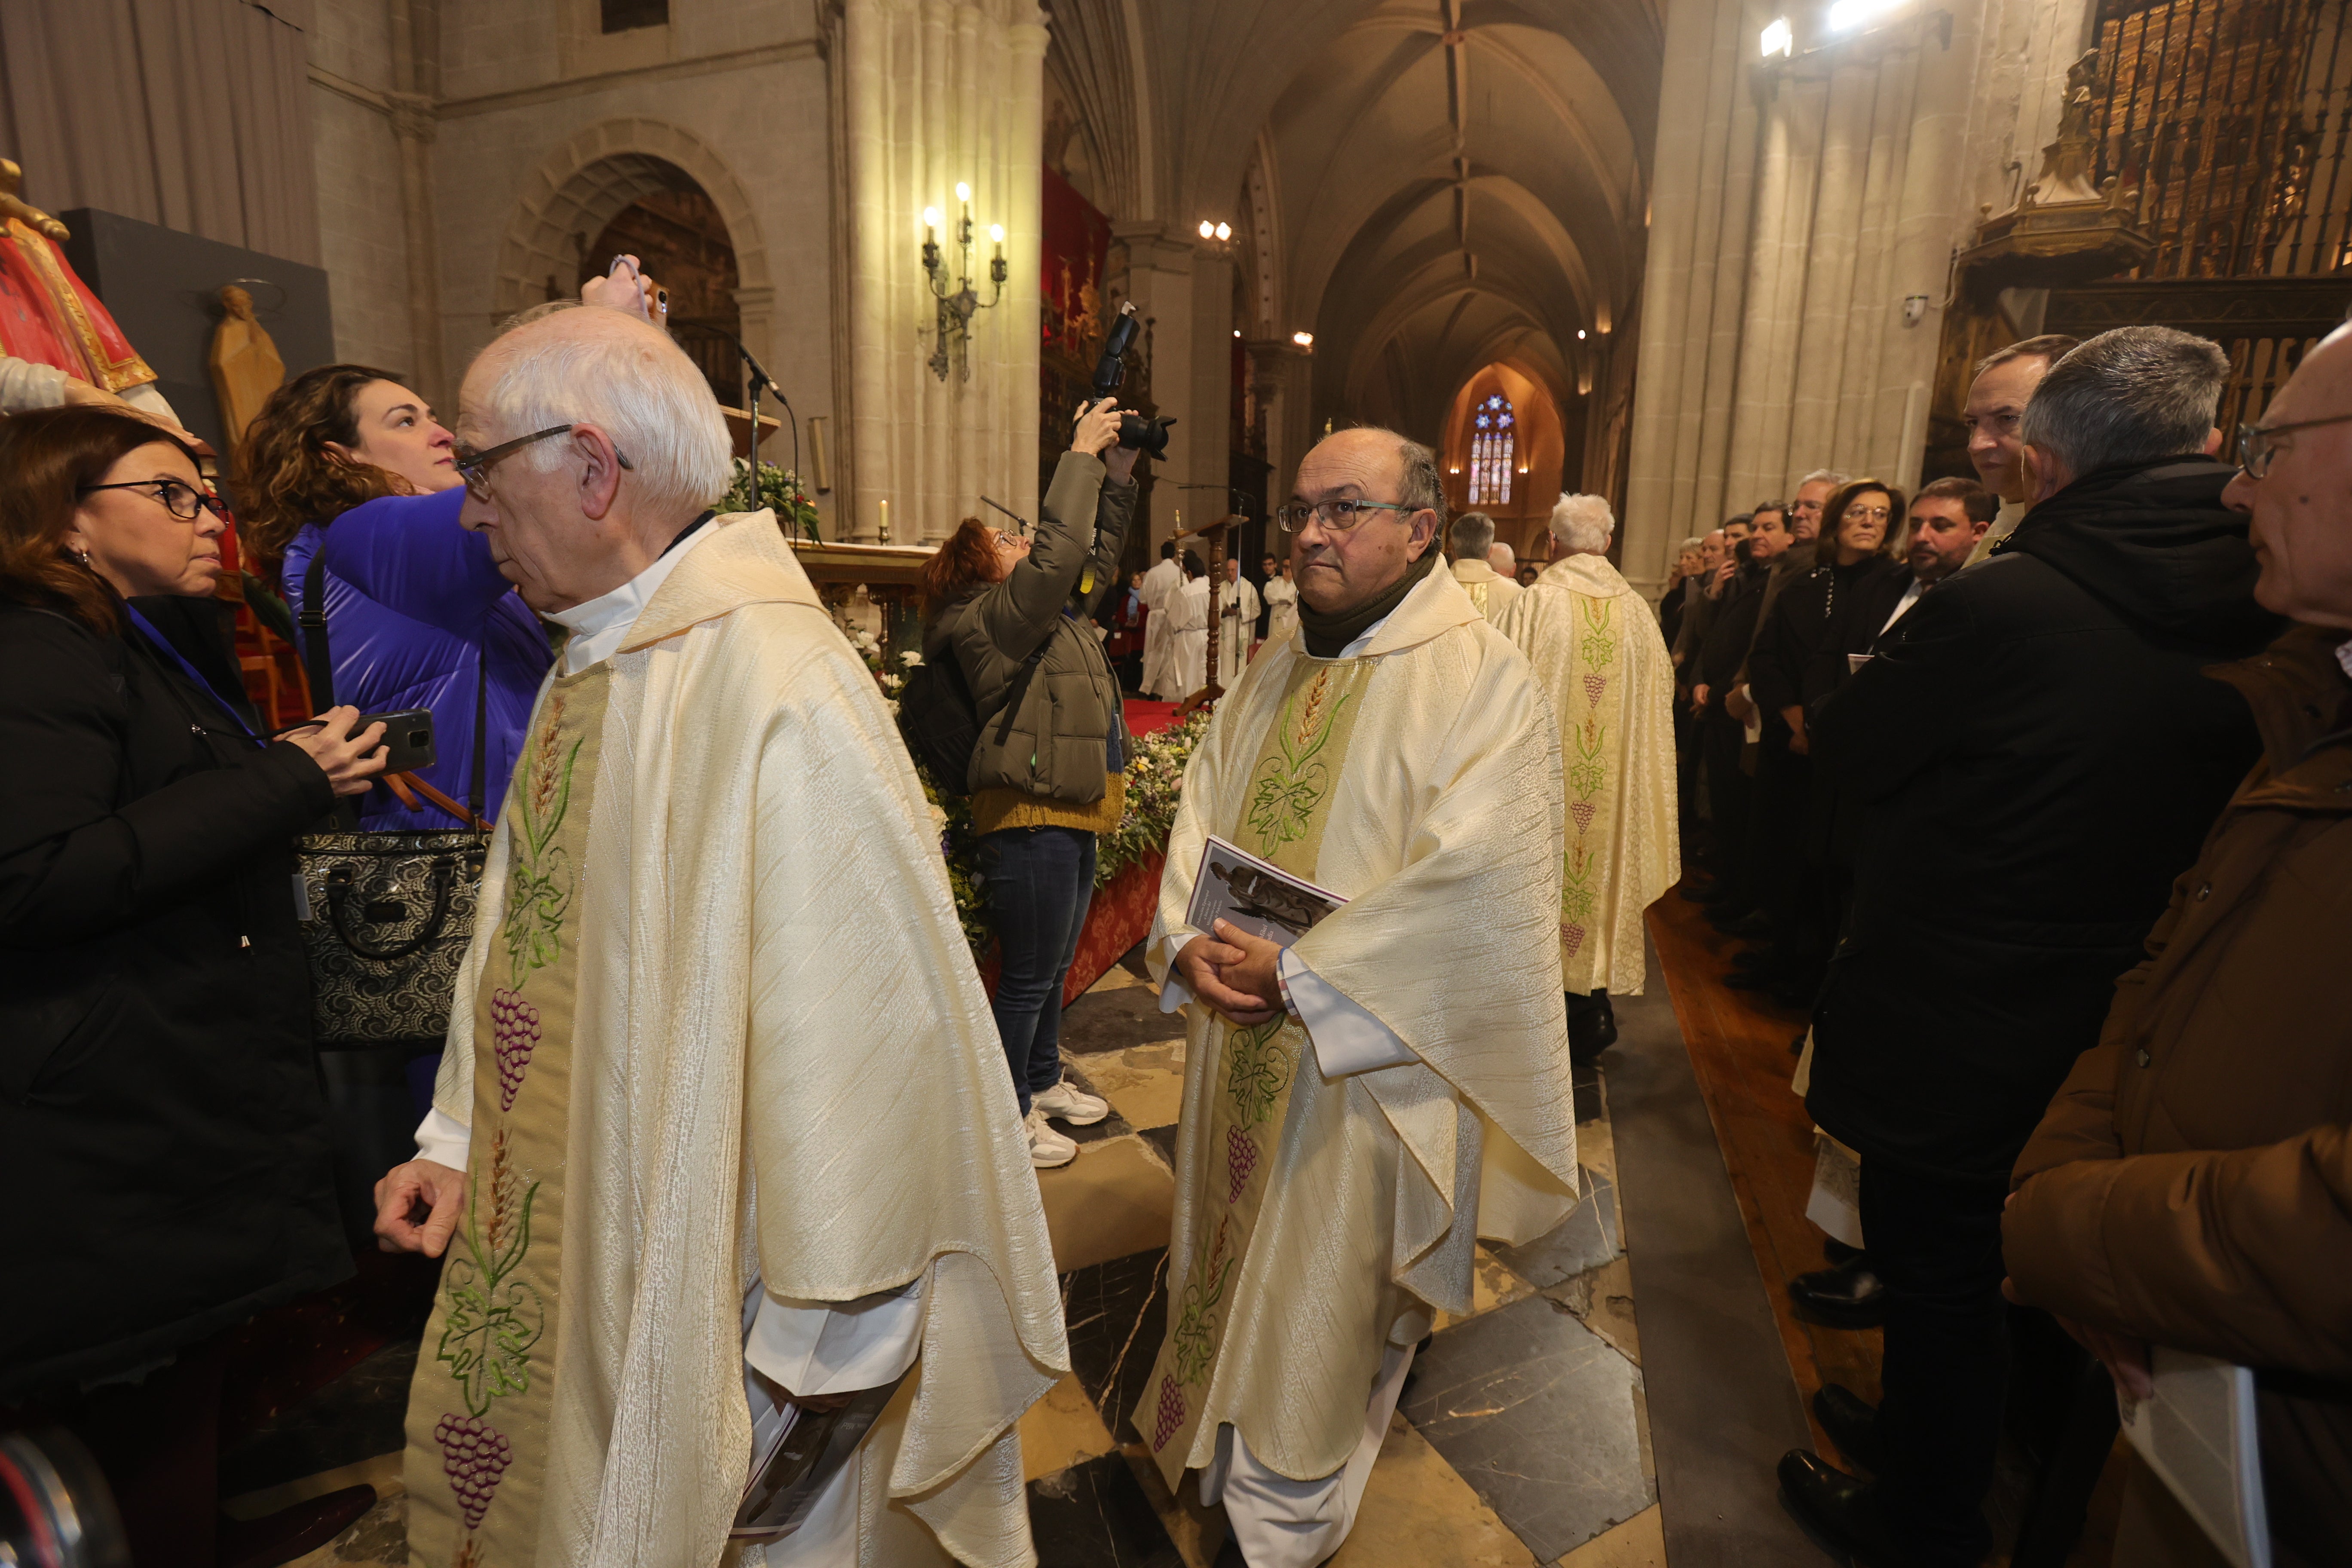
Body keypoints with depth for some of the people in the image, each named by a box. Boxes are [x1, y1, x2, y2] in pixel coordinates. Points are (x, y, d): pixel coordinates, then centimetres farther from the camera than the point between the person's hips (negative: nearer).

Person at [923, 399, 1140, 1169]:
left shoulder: (1055, 607, 16)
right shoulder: (991, 617, -12)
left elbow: (1098, 551, 23)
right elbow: (1060, 551, -25)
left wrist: (1117, 463, 15)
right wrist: (1082, 454, -15)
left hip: (1069, 816, 10)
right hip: (1031, 819, -10)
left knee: (1055, 966, 22)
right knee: (1028, 976, 1)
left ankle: (1043, 1080, 40)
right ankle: (1007, 1117, 16)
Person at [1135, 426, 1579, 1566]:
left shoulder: (1483, 681, -15)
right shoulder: (1273, 675, 6)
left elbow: (1471, 877, -23)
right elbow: (1201, 811, 7)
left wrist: (1299, 972, -20)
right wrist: (1188, 941, -10)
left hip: (1364, 1059, -6)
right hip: (1240, 1042, 6)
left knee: (1320, 1292, 11)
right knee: (1230, 1257, 23)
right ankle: (1212, 1448, 50)